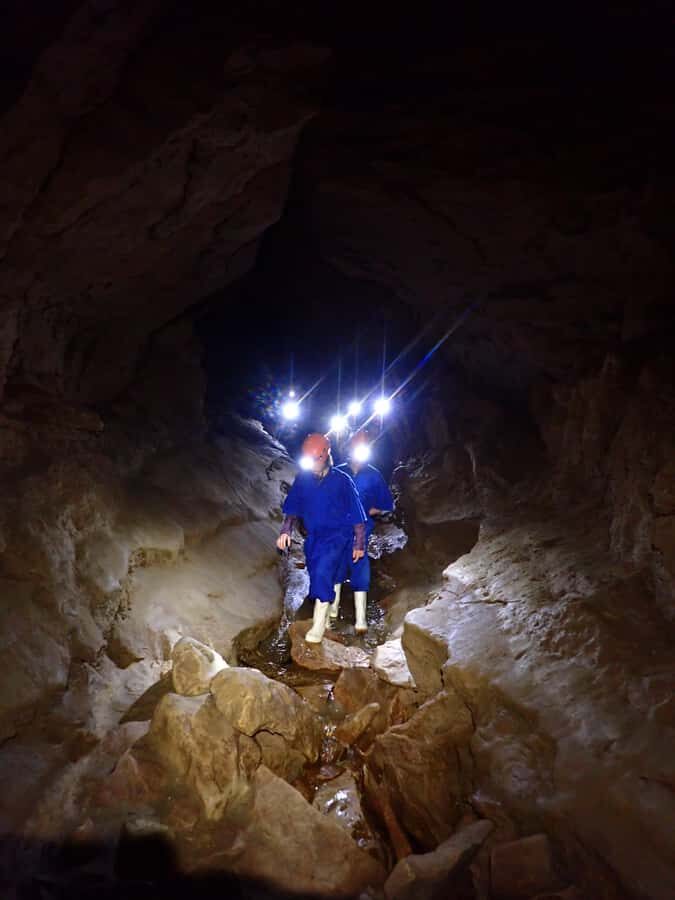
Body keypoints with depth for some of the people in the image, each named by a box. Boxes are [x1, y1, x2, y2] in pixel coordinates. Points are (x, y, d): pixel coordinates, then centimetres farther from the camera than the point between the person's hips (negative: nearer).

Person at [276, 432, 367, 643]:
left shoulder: (342, 481, -12)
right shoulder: (302, 479, -2)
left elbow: (357, 517, -5)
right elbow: (292, 509, 10)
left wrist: (359, 544, -2)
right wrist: (286, 531, -4)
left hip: (338, 535, -5)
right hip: (313, 536, 5)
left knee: (322, 572, -24)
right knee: (317, 576, 12)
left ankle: (319, 625, -17)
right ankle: (326, 617, 34)